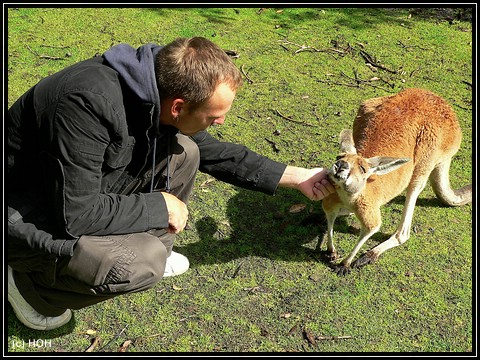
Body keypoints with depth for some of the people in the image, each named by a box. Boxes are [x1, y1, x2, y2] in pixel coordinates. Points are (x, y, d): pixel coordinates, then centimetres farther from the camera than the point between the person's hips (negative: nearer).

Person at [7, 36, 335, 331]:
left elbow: (213, 152, 2)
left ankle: (148, 251, 13)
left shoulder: (159, 87, -11)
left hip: (86, 186, 7)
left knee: (183, 153, -6)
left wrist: (297, 177, 3)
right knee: (143, 264, -27)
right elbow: (74, 214, -33)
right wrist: (161, 206, -21)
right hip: (24, 214, -7)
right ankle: (30, 281, -1)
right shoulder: (90, 103, -37)